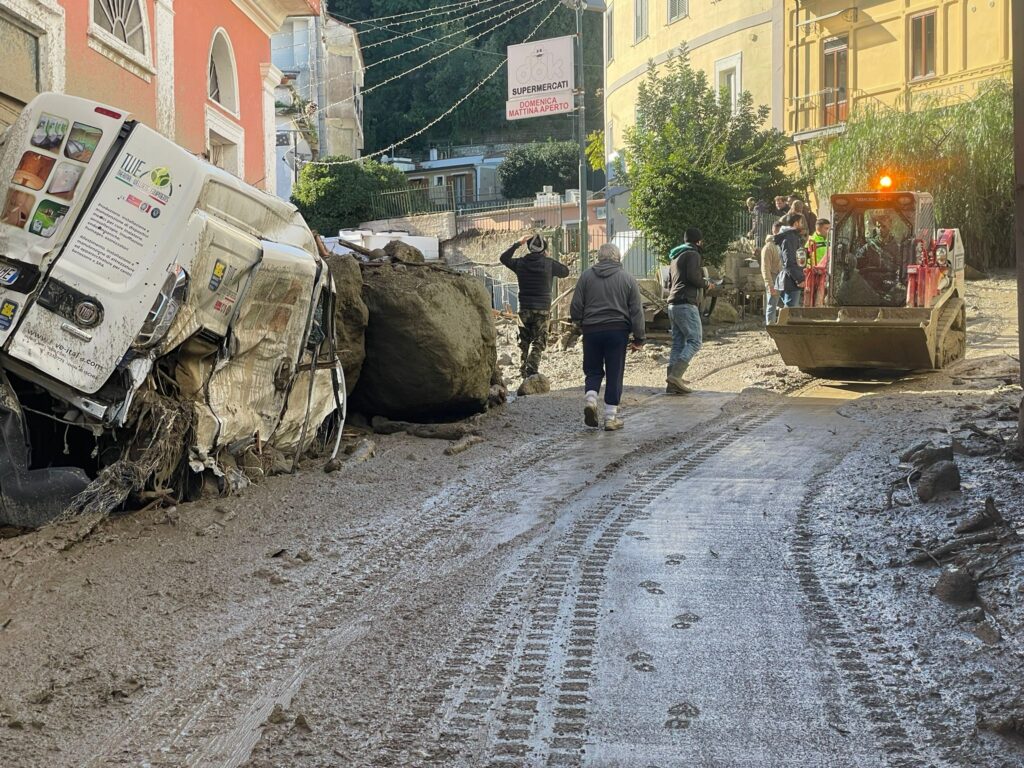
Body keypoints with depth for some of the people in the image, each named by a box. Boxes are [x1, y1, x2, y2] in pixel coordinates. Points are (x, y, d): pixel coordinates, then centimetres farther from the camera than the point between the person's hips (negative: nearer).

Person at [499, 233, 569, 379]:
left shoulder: (520, 263, -1)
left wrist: (517, 244, 22)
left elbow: (504, 258, 17)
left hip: (524, 309, 2)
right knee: (538, 343, 0)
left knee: (524, 342, 16)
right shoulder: (549, 264, -7)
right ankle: (532, 371, -13)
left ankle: (523, 370, 16)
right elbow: (565, 272, 10)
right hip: (542, 309, -2)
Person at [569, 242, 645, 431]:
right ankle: (611, 417, 5)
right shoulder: (627, 278, 2)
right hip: (618, 331, -1)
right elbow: (637, 311, 1)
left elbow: (575, 307, 3)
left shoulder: (586, 276, 3)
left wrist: (579, 324, 21)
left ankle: (590, 398, -11)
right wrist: (639, 338, 5)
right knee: (614, 374, 5)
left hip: (591, 330, 1)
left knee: (593, 371, 15)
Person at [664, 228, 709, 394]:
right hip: (686, 304, -9)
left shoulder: (675, 257, 24)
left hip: (673, 305, 9)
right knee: (695, 341, -9)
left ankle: (672, 384, 1)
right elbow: (693, 276, -19)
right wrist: (705, 283, 0)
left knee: (678, 344, 7)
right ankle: (676, 375, -23)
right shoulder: (693, 254, -4)